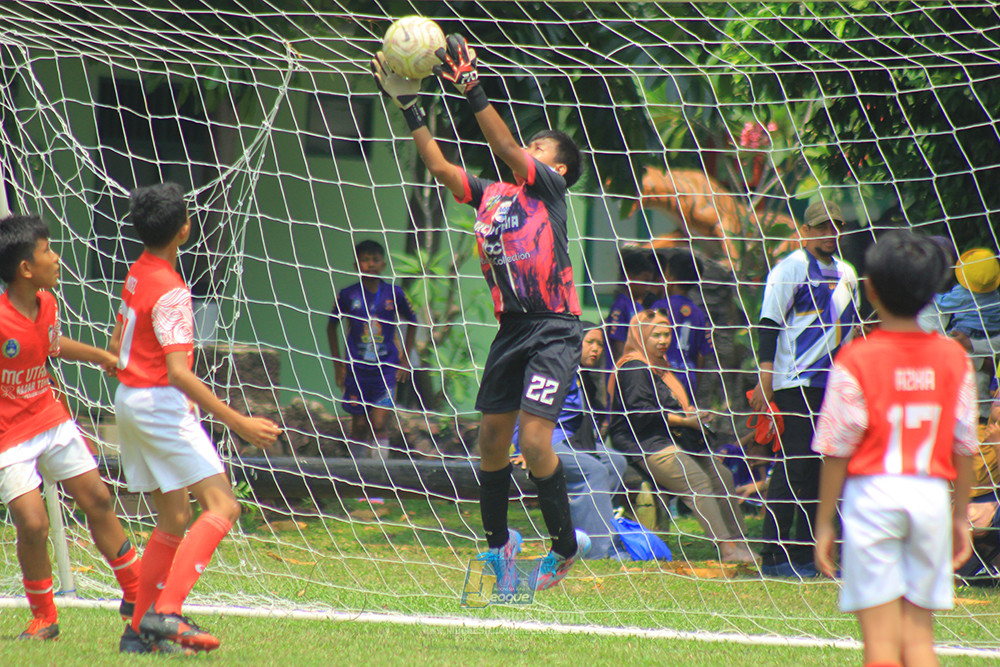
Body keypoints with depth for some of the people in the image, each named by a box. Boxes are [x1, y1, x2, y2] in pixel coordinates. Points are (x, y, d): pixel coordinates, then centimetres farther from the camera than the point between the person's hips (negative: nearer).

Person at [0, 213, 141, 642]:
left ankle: (137, 594, 27)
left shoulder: (47, 303, -2)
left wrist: (101, 357, 18)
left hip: (51, 419, 7)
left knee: (97, 499, 12)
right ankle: (43, 618, 6)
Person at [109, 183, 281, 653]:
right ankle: (166, 611, -24)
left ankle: (139, 630, 13)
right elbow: (179, 373, -26)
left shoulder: (137, 274, 9)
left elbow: (118, 345, 20)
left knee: (174, 518, 14)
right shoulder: (170, 292, -19)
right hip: (161, 403, -9)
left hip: (130, 398, 9)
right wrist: (238, 423, -28)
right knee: (221, 506, -13)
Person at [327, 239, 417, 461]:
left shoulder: (394, 294, -1)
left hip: (386, 369, -1)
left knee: (379, 425, -11)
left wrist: (405, 359, 7)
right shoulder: (348, 295, -2)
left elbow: (412, 323, 14)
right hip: (356, 369, 1)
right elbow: (332, 326, 12)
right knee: (359, 426, 6)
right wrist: (337, 363, 7)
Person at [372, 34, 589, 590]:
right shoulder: (490, 194, 16)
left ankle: (566, 544, 3)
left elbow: (505, 145, -13)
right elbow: (441, 167, 13)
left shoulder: (549, 187, -1)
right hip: (511, 329, 7)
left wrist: (471, 88, -18)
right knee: (491, 438, 7)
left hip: (554, 331, -7)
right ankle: (497, 543, 25)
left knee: (535, 440, -14)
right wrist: (408, 106, 9)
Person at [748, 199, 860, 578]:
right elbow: (769, 325, -9)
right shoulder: (791, 268, -4)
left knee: (820, 469, 6)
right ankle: (775, 556, -10)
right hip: (796, 383, -7)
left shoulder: (846, 274, 18)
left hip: (834, 386, 7)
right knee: (794, 466, -11)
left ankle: (805, 555, 10)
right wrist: (765, 381, -17)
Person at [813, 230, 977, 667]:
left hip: (873, 495, -3)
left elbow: (837, 450, -7)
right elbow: (964, 448, 7)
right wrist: (961, 517, 16)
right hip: (933, 497, 3)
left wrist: (824, 523, 0)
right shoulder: (954, 359, 3)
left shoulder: (856, 361, -7)